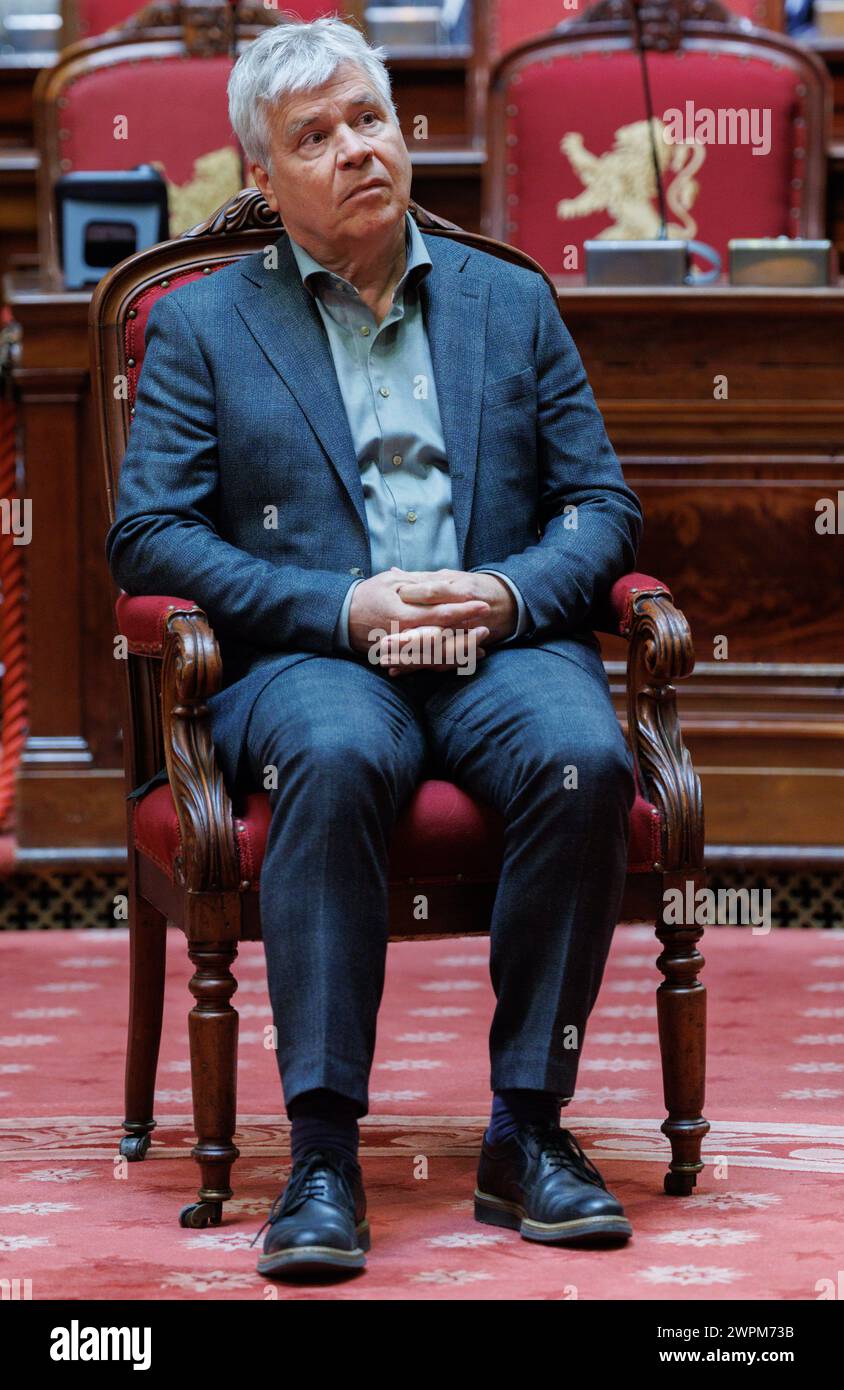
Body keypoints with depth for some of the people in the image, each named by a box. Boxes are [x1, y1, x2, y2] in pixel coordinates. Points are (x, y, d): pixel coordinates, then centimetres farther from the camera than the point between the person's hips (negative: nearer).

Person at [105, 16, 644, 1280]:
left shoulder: (512, 303, 20)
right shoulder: (201, 326, 13)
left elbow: (602, 505, 15)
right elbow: (150, 536, 2)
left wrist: (507, 593, -8)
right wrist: (344, 608, -11)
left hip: (501, 651, 2)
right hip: (310, 658, -2)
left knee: (583, 758, -33)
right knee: (335, 759, -38)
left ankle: (527, 1131, -24)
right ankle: (324, 1153, -36)